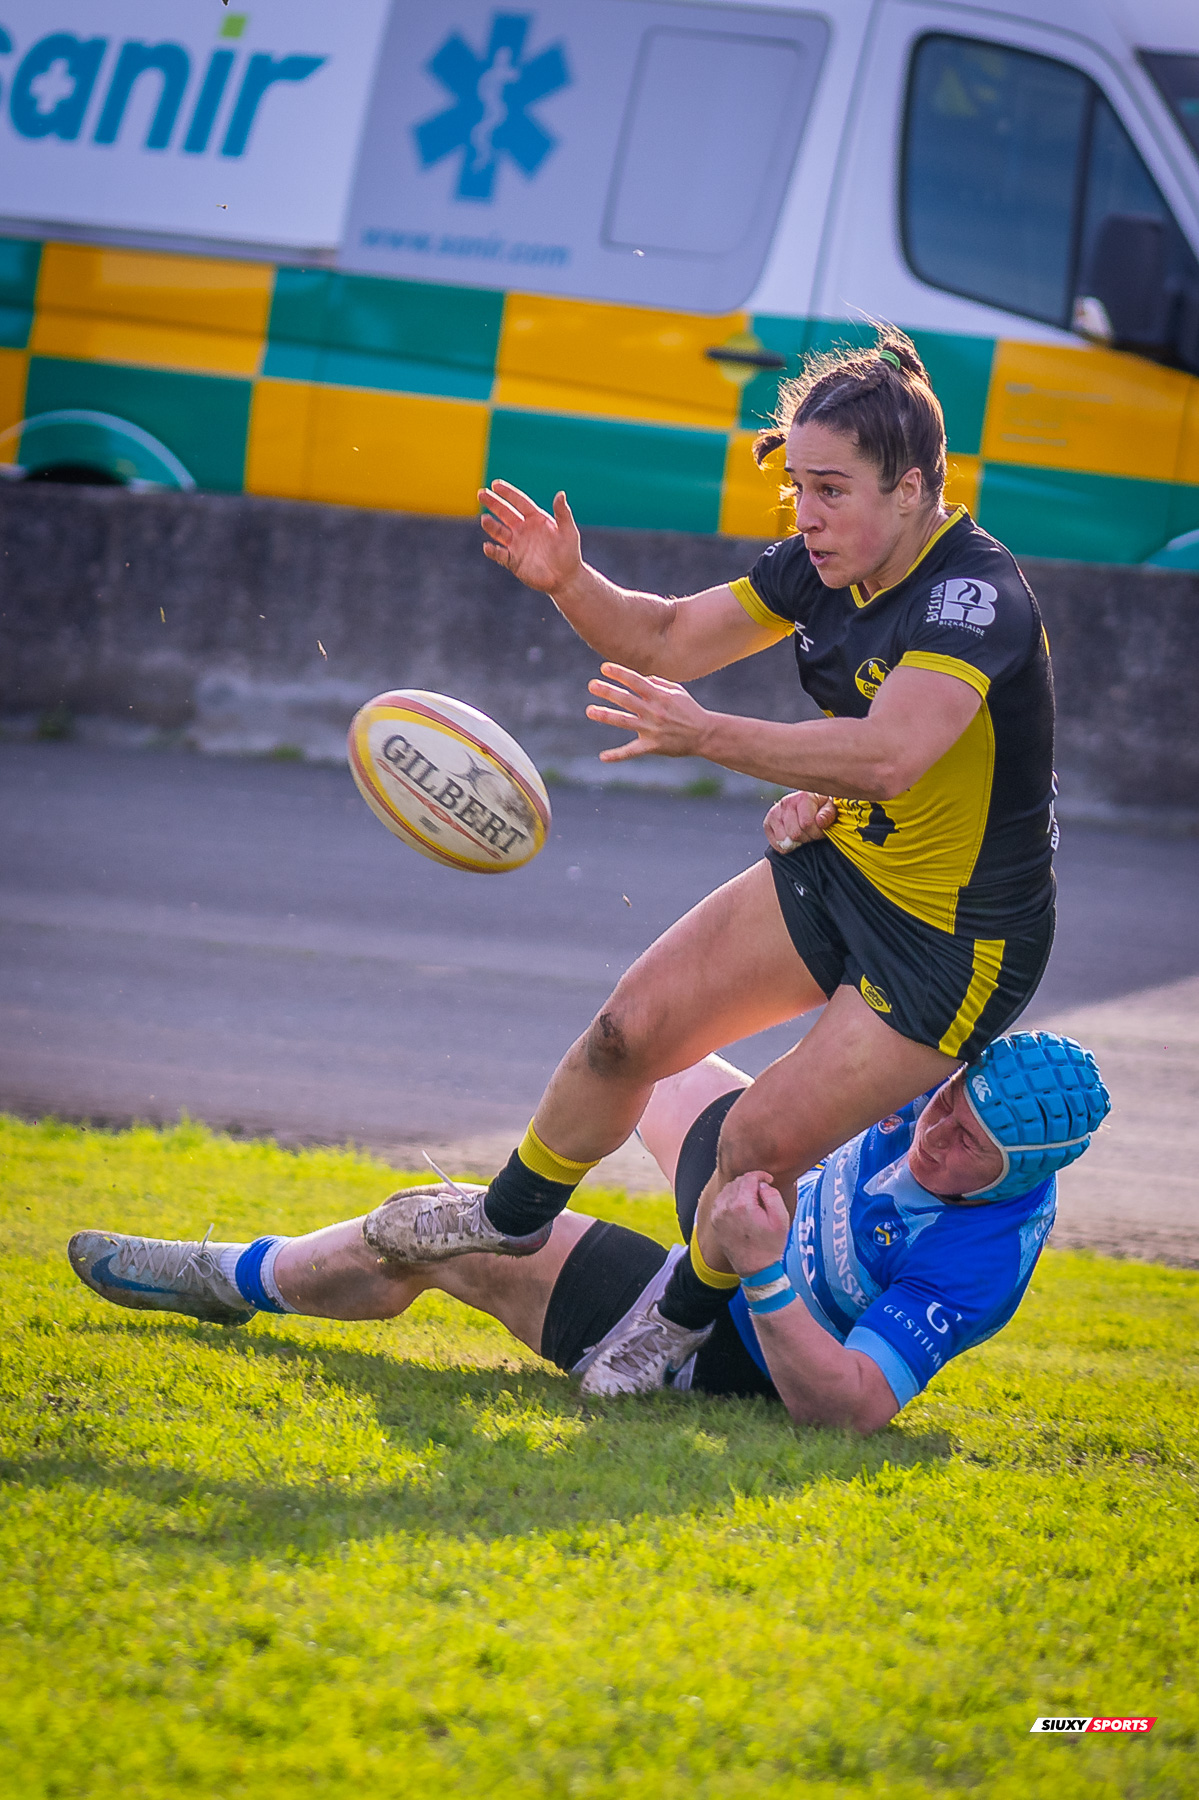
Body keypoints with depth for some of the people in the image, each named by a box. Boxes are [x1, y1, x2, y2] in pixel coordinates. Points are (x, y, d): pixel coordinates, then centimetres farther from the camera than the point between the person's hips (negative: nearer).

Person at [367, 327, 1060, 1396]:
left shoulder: (976, 595, -30)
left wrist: (707, 736, -54)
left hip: (954, 945, -8)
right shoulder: (826, 563, -4)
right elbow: (671, 640, 6)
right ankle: (516, 1215, 32)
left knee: (761, 1144, -12)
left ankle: (687, 1323, 18)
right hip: (836, 874, 8)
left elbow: (891, 752, -46)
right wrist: (570, 585, -14)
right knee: (632, 1029, 5)